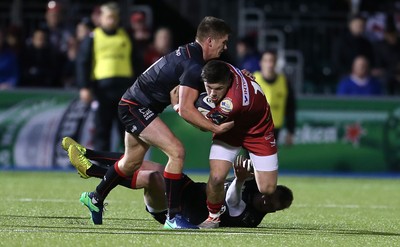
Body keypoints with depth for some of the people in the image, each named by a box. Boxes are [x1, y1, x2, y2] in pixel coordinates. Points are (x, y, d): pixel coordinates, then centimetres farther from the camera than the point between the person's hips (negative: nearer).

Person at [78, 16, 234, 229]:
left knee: (131, 162, 25)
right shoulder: (194, 66, -24)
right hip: (136, 107, -11)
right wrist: (215, 128, -26)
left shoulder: (189, 52, 5)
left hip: (132, 106, 11)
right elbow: (185, 109, -29)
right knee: (176, 151, -20)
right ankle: (173, 217, -17)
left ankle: (95, 198, 46)